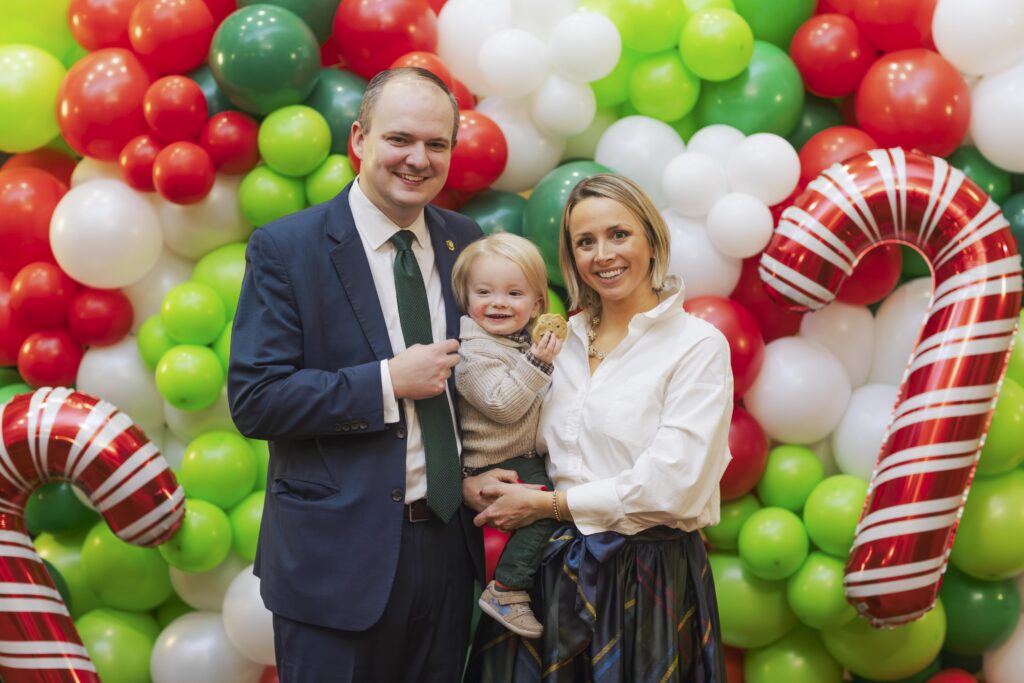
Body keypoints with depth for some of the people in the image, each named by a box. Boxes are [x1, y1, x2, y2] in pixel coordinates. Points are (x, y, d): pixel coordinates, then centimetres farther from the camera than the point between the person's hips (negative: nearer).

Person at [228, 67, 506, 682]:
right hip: (338, 555, -4)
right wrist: (389, 383, -20)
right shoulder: (284, 249, -9)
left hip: (449, 540, 5)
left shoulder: (466, 241, 5)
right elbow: (254, 401, -15)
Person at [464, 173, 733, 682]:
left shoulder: (698, 345, -8)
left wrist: (546, 504, -11)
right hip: (553, 573, 4)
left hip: (648, 577, -4)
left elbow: (670, 485, -16)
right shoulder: (561, 340, 8)